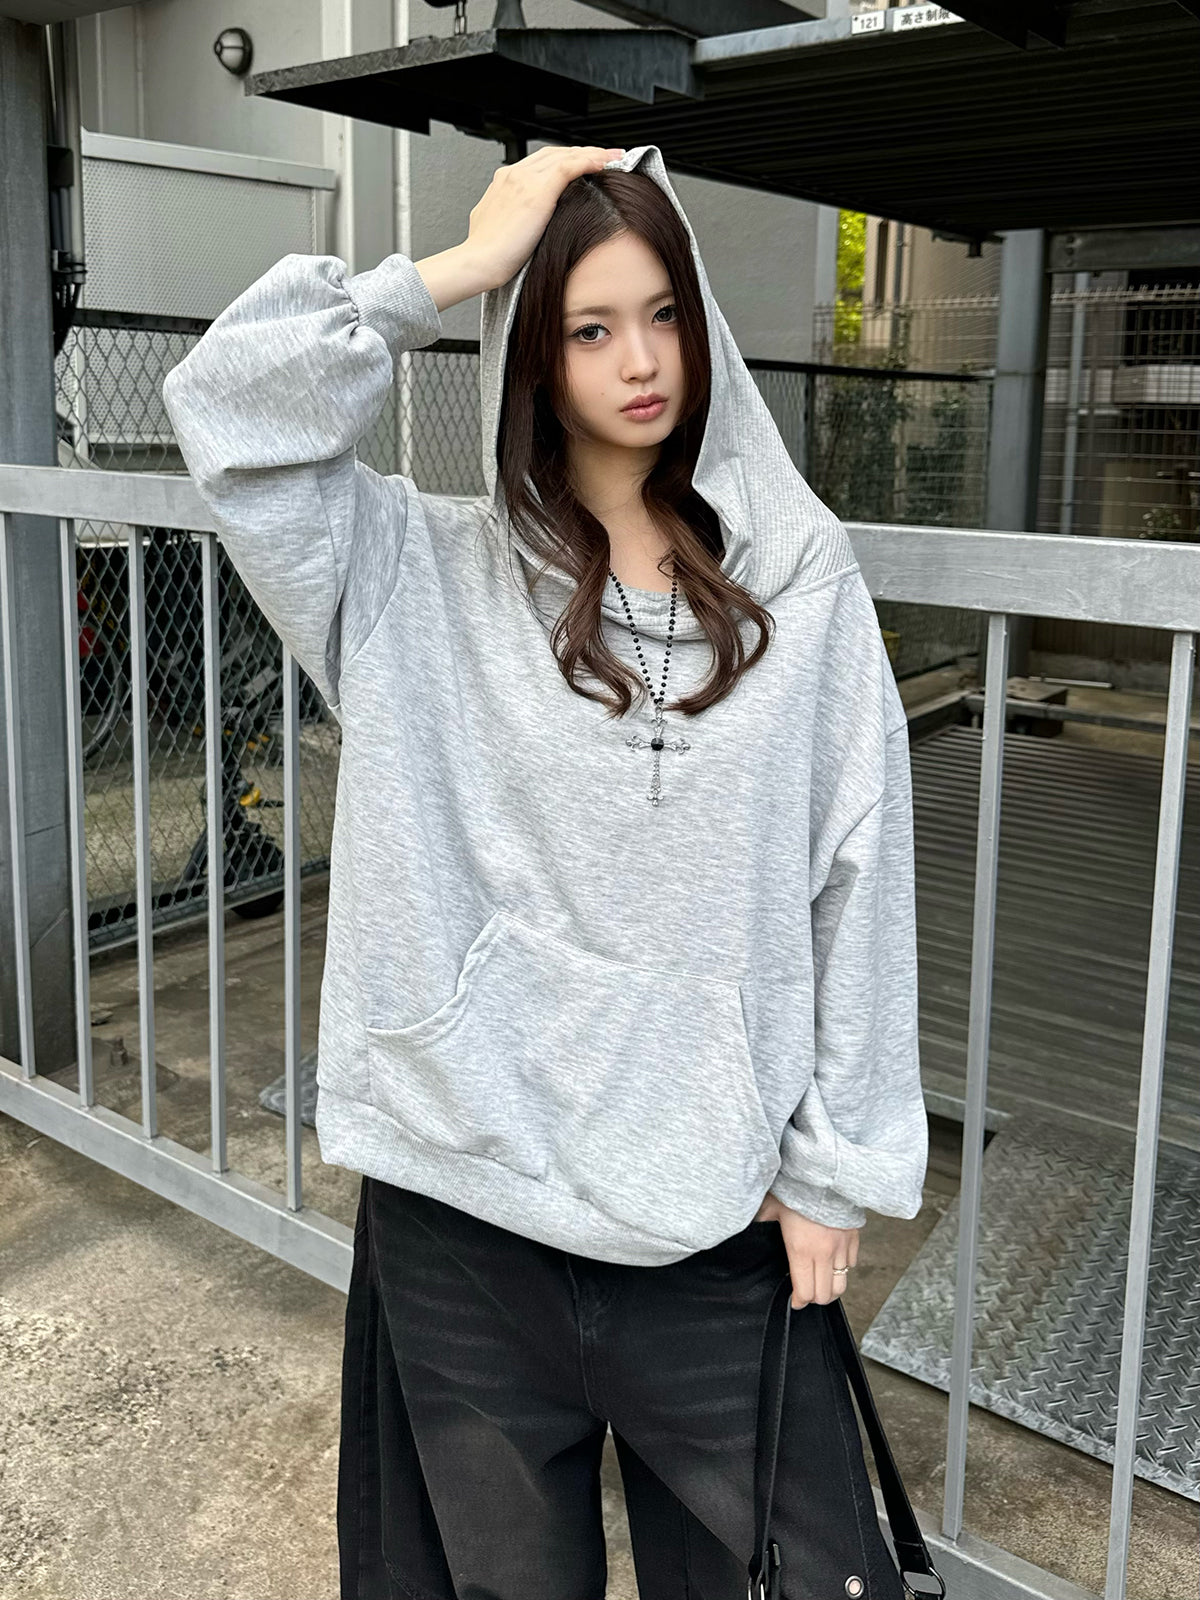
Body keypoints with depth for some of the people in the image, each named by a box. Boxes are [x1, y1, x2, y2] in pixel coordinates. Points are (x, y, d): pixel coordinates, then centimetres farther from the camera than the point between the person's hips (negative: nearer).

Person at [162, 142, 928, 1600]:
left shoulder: (799, 579, -1)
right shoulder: (431, 577, -3)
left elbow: (857, 879, 0)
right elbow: (228, 406, -15)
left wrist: (835, 1165, 0)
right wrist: (464, 264, -14)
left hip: (718, 1208, 1)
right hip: (465, 1197, 0)